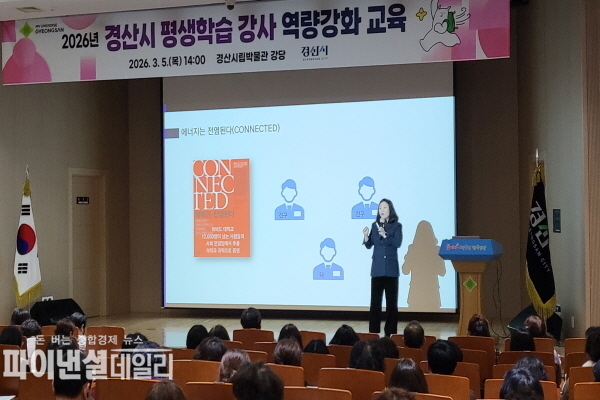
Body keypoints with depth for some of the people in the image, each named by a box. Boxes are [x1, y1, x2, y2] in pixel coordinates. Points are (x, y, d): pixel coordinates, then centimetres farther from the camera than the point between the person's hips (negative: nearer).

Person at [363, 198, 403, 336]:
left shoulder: (396, 226, 0)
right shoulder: (375, 225, 9)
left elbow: (398, 243, -14)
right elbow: (369, 245, 6)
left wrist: (385, 235, -26)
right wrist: (366, 236, -13)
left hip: (391, 268, -2)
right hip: (377, 268, 2)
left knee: (391, 301, 1)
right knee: (375, 300, 1)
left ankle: (390, 332, 7)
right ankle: (373, 332, 5)